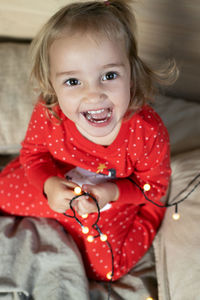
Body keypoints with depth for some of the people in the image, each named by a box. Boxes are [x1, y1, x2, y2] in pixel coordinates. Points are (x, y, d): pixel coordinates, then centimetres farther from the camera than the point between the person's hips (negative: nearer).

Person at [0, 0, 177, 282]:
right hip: (59, 187, 3)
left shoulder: (148, 132, -37)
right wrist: (49, 184, -28)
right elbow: (33, 152, -8)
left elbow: (154, 184, -16)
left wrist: (112, 192, -32)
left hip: (118, 198, -2)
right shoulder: (46, 115, -32)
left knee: (103, 267, 2)